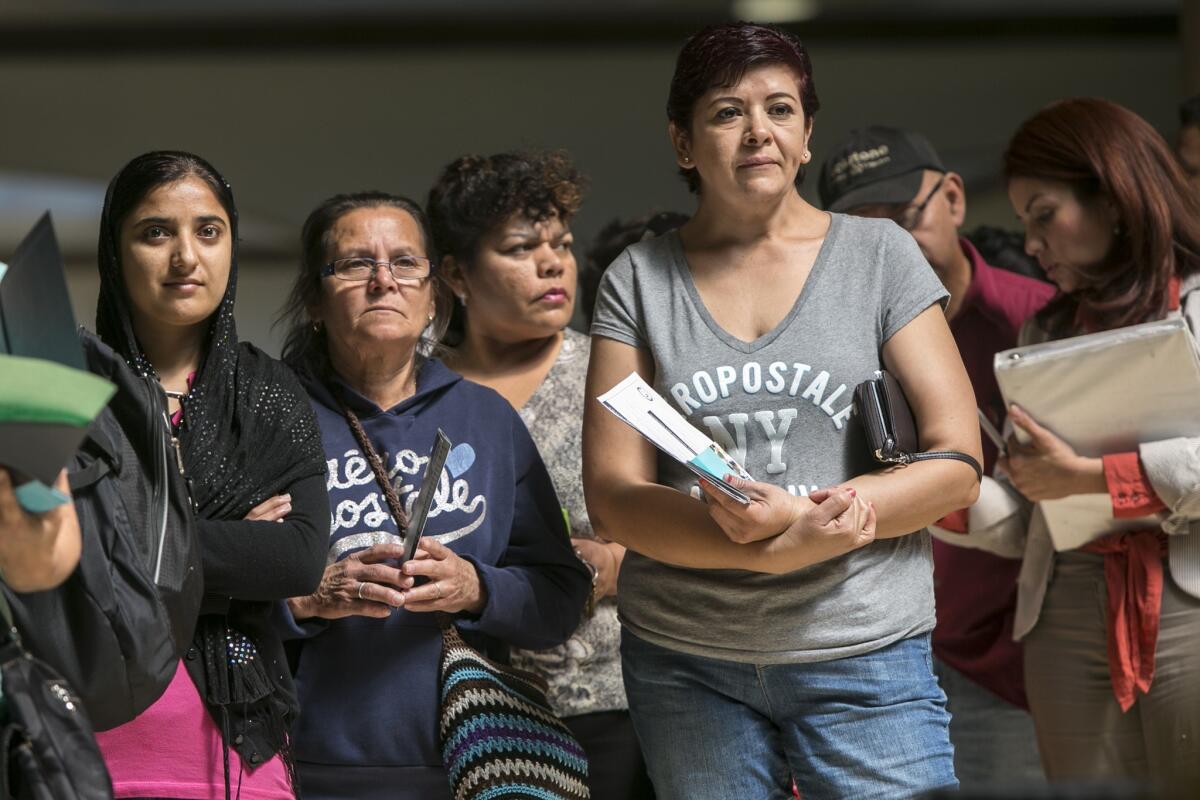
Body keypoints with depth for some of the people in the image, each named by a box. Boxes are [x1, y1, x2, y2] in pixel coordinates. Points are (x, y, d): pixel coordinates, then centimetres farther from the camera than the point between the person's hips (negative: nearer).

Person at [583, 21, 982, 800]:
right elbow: (612, 496, -2)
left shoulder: (879, 253, 5)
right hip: (684, 661, 1)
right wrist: (773, 543, -20)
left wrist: (796, 523, -17)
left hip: (864, 652, -1)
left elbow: (957, 466, -1)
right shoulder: (640, 278, 6)